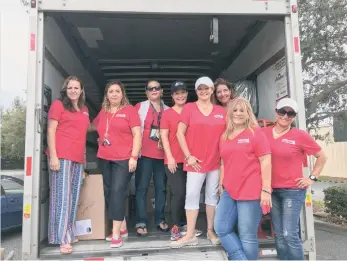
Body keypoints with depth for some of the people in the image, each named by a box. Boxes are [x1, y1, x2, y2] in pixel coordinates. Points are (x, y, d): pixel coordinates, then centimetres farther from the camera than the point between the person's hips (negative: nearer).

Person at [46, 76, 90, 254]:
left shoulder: (84, 110, 19)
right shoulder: (58, 105, 2)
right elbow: (50, 130, -5)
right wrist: (53, 156, -14)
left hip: (78, 159, 6)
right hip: (61, 157, -6)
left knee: (73, 197, 9)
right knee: (62, 197, -5)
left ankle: (69, 234, 19)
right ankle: (62, 238, -1)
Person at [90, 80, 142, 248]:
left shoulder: (129, 110, -3)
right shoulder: (103, 112, 13)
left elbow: (137, 135, -7)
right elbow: (93, 126, 30)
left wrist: (134, 157, -13)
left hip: (124, 159, -6)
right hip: (104, 159, 6)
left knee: (117, 191, -10)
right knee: (108, 193, 10)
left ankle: (116, 233, -1)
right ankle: (122, 228, 24)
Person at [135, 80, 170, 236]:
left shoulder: (167, 110, 13)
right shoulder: (140, 107, 5)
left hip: (162, 154, 3)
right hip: (144, 153, -3)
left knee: (161, 187, 7)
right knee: (142, 188, -3)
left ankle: (160, 219, 19)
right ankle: (141, 223, 3)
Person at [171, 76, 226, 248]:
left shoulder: (221, 111, 5)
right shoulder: (189, 108, -1)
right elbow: (180, 133, -3)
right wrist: (188, 156, -8)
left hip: (216, 161, 3)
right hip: (196, 161, -2)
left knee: (213, 195, 11)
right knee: (192, 195, -1)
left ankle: (210, 231, 25)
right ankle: (190, 235, 9)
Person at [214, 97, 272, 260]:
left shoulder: (255, 132, -3)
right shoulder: (224, 136, 14)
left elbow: (266, 162, -8)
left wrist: (266, 190, -14)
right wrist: (221, 185, 17)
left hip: (250, 192, -6)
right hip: (229, 191, 7)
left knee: (247, 236, 2)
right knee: (221, 229, 6)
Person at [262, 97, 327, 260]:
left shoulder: (300, 135, -7)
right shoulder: (264, 133, 0)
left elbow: (322, 157, 4)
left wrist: (312, 178, -2)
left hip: (293, 190, -3)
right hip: (273, 190, 4)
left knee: (290, 234, -6)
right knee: (279, 235, 11)